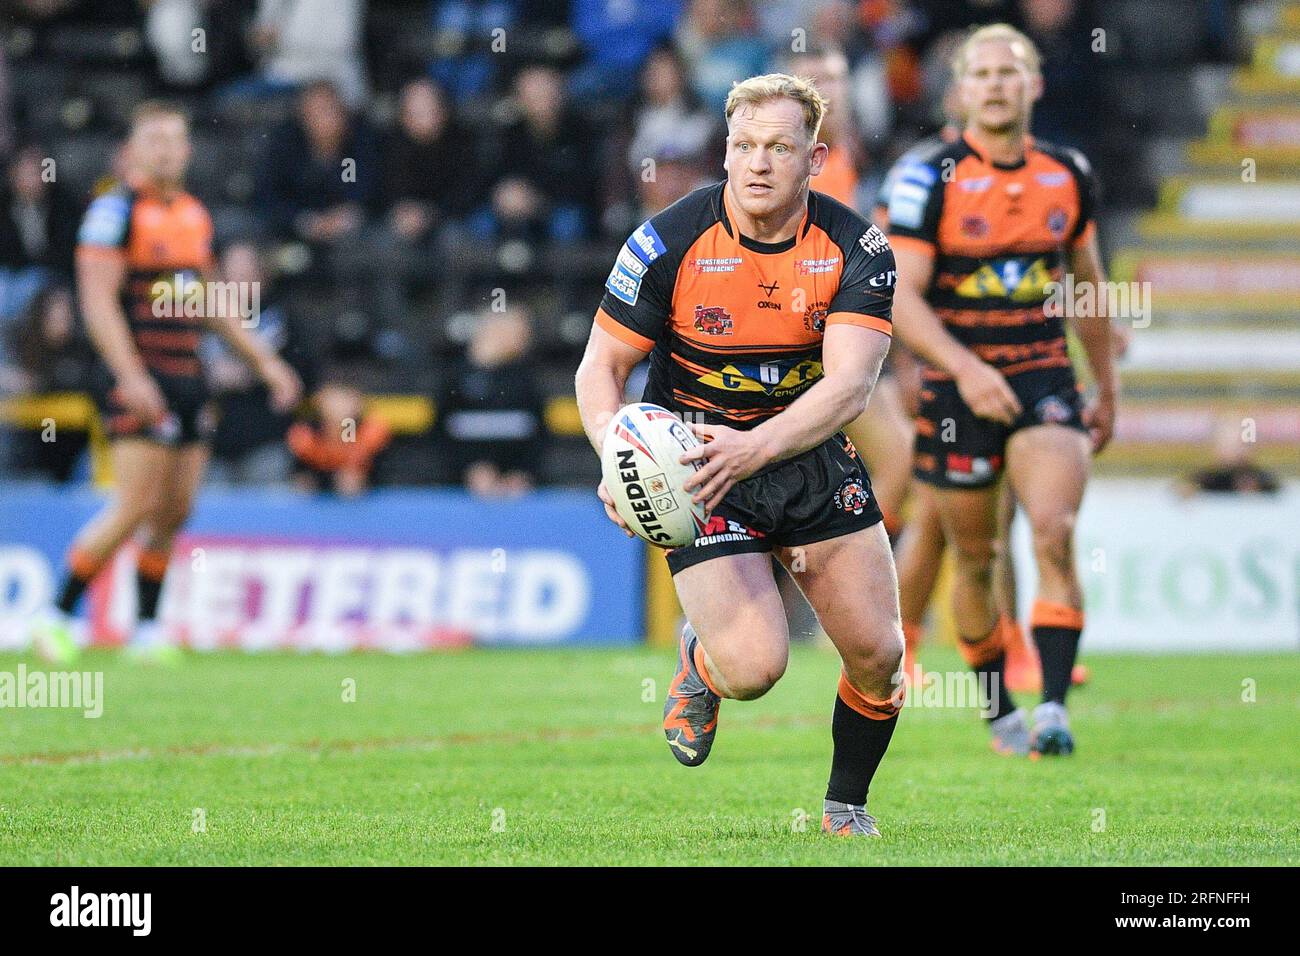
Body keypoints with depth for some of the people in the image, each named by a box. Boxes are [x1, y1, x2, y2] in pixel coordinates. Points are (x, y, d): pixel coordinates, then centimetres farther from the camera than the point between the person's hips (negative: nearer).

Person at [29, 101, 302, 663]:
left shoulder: (195, 215, 15)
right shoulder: (116, 211, -8)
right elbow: (97, 300, -15)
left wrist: (264, 361, 21)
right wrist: (131, 377, -23)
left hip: (188, 379, 7)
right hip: (141, 381, -7)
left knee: (176, 511, 5)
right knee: (137, 507, -13)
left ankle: (146, 632, 13)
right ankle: (57, 617, -2)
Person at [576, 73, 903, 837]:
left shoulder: (856, 248, -12)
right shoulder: (670, 242, -15)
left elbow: (850, 386, -22)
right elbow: (600, 366, -8)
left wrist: (754, 448, -38)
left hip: (812, 456, 2)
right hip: (699, 462, -2)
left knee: (877, 652, -3)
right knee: (755, 667, -17)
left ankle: (848, 807, 25)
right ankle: (699, 660, 22)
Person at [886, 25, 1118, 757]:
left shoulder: (1069, 176, 6)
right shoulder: (930, 180, -7)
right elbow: (901, 295, -12)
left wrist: (1109, 388, 22)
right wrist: (964, 367, -26)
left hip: (1045, 380, 2)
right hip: (958, 388, -1)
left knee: (1055, 533, -19)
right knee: (975, 560, 7)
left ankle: (1054, 708, -24)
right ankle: (1000, 711, 27)